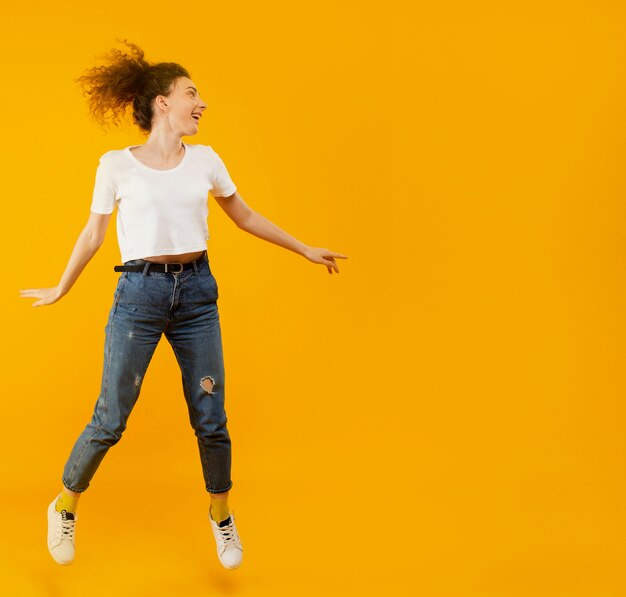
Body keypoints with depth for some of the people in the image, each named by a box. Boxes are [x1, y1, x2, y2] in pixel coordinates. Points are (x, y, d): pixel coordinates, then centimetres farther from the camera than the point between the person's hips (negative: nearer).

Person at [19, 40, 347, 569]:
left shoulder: (205, 159, 5)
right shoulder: (117, 165, -4)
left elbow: (245, 216, 17)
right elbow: (93, 234, 7)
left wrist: (305, 250, 20)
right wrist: (61, 290, 14)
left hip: (197, 292, 3)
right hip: (139, 292, -3)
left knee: (211, 419, 6)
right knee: (110, 421, 1)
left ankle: (221, 515, 29)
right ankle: (65, 509, 26)